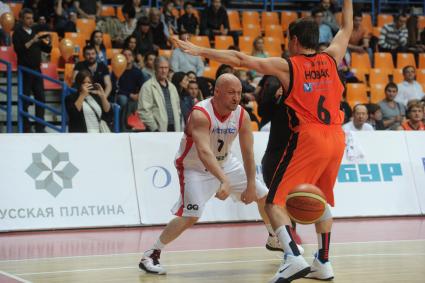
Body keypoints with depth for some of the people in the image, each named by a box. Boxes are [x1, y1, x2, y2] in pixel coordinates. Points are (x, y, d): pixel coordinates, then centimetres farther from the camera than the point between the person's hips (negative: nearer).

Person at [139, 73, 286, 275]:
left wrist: (251, 186, -12)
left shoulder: (242, 115, -13)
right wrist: (224, 181, -56)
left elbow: (248, 152, -9)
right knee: (190, 216, -26)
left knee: (264, 195, 11)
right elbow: (204, 152, -45)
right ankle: (150, 255, -14)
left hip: (225, 163, 7)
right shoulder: (200, 114, -33)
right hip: (195, 168, -7)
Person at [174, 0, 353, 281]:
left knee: (275, 202, -2)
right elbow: (346, 29, 29)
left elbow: (241, 59, -5)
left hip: (307, 137, -6)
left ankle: (294, 258, -20)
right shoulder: (331, 59, 11)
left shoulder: (286, 66, -1)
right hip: (336, 138, 6)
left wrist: (201, 51, -3)